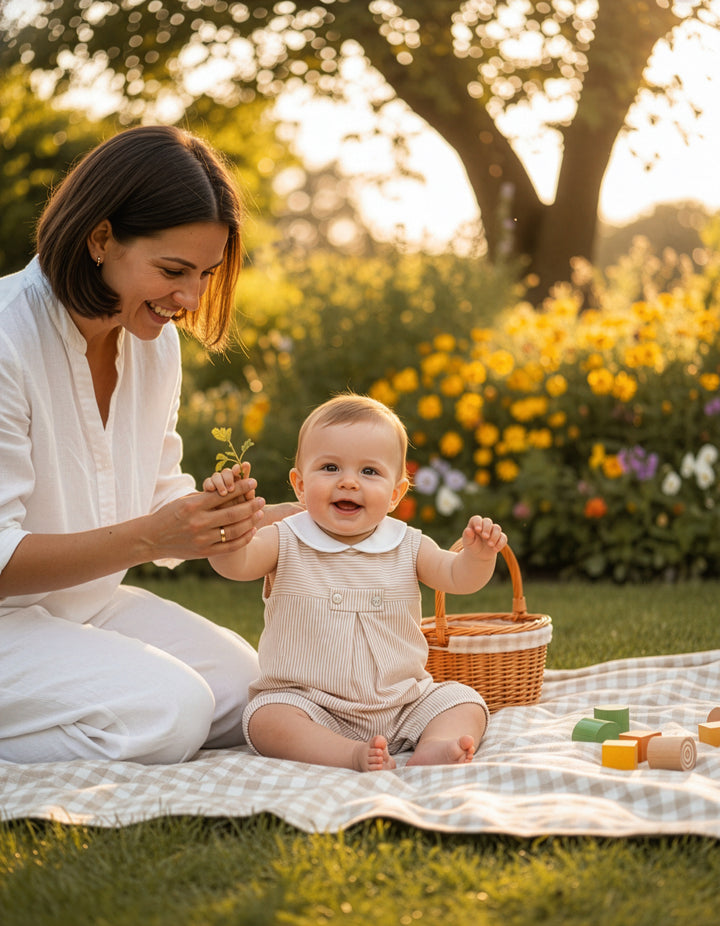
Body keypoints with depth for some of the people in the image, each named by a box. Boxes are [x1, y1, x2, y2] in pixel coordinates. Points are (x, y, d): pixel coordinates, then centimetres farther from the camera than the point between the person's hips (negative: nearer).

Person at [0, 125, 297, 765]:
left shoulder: (156, 340, 3)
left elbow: (162, 502, 9)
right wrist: (145, 538, -35)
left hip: (92, 604, 9)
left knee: (244, 684, -6)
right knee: (165, 713, -26)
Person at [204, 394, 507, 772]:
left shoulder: (407, 547, 2)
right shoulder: (285, 543, -5)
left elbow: (458, 577, -1)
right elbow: (234, 563, -20)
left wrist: (478, 555, -24)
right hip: (309, 704, -3)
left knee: (464, 702, -13)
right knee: (266, 718, -30)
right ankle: (350, 755, -41)